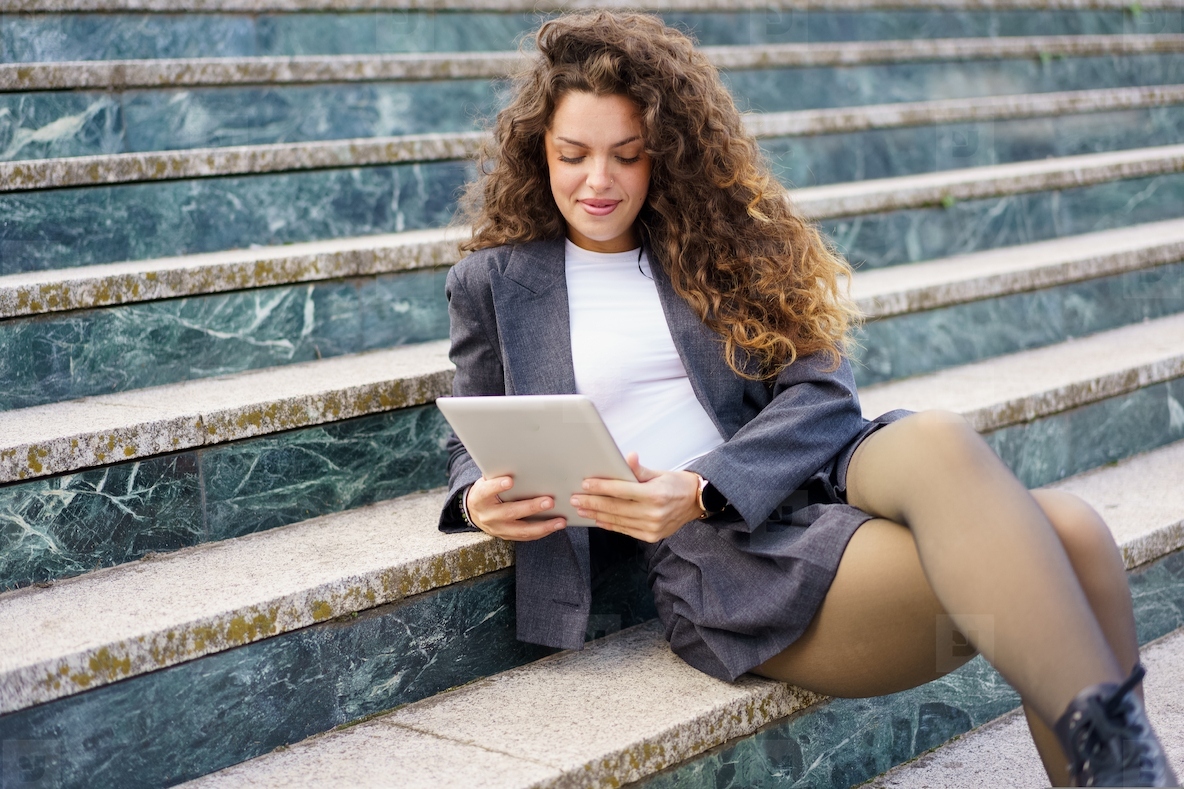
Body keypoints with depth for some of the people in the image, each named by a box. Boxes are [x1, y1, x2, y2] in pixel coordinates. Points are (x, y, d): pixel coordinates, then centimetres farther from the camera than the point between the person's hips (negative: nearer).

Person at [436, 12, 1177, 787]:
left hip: (824, 476, 3)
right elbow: (475, 444, 21)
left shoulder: (716, 231, 16)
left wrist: (703, 490, -14)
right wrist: (481, 500, -6)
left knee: (1068, 534, -30)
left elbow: (821, 394, 5)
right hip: (709, 553, -3)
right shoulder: (494, 283, 14)